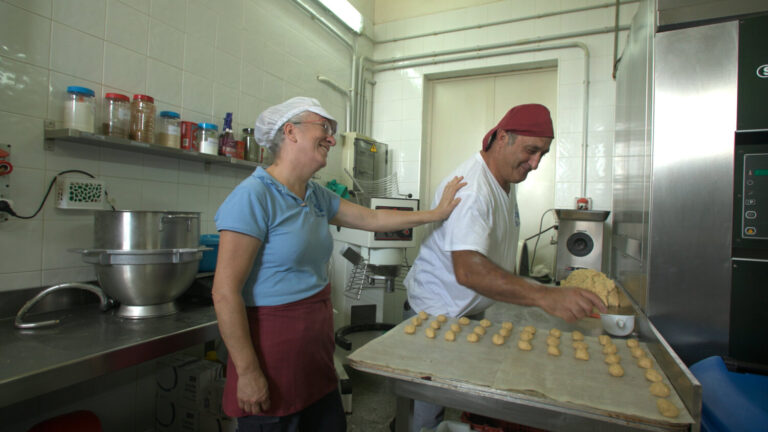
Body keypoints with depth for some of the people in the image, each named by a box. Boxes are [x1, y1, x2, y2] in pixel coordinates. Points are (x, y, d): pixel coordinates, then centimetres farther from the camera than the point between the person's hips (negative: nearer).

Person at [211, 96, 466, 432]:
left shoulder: (316, 196, 6)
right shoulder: (254, 196, -19)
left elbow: (374, 219, 13)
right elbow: (225, 293, -20)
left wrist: (436, 213, 14)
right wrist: (248, 372, -17)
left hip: (316, 344, 8)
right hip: (273, 344, -8)